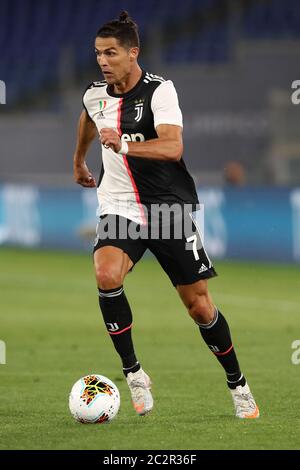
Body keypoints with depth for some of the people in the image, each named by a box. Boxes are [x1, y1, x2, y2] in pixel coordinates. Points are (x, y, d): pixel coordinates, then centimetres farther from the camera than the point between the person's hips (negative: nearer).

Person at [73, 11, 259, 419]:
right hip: (120, 207, 3)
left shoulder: (159, 90, -15)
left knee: (199, 305, 1)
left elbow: (173, 147, -31)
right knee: (106, 276, -27)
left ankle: (237, 384, 23)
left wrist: (125, 145, -45)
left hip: (171, 207, -3)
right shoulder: (95, 95, 3)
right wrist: (79, 162, 41)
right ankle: (133, 373, -14)